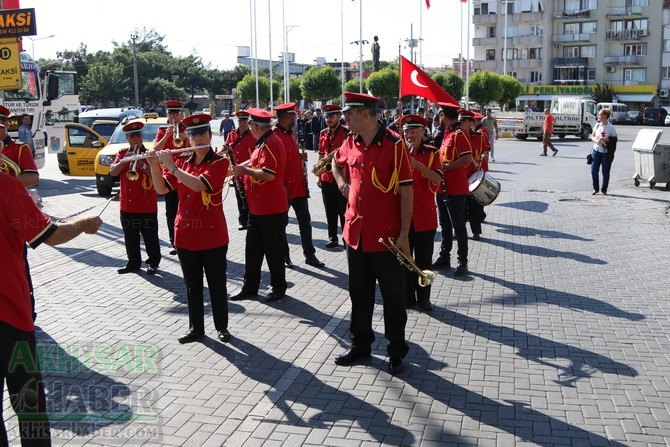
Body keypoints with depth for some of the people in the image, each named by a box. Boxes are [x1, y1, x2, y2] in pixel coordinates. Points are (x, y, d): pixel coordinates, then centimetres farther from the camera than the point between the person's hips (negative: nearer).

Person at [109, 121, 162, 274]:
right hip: (127, 204, 4)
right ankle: (133, 262, 21)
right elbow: (113, 171, -2)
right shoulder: (122, 153, 10)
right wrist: (124, 160, -16)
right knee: (130, 237, 11)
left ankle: (153, 262, 15)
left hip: (147, 205, -4)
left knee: (150, 236, 4)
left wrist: (142, 164, -25)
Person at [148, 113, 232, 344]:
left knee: (216, 284, 7)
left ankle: (222, 326, 21)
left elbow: (198, 185, -24)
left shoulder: (220, 162, -9)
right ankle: (196, 328, 25)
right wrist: (154, 165, -9)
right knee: (192, 285, 13)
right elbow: (161, 189, 5)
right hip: (185, 233, 5)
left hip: (212, 234, -5)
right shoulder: (182, 161, 8)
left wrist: (171, 165, -20)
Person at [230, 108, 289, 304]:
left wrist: (245, 170, -18)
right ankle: (250, 287, 24)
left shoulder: (270, 144, -19)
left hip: (271, 208, -10)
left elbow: (268, 174, -28)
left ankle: (279, 288, 16)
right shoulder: (263, 143, 12)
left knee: (273, 250, 3)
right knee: (253, 247, 14)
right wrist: (241, 167, 8)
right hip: (258, 207, 10)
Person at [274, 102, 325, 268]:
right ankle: (284, 256, 19)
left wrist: (301, 156, 4)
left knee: (305, 221, 10)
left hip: (299, 186, 8)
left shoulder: (291, 133, 13)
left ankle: (310, 255, 19)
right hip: (284, 188, -8)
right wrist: (280, 186, -20)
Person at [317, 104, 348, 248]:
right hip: (326, 178, 5)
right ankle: (333, 238, 22)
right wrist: (319, 177, 13)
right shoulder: (323, 133, 8)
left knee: (343, 211, 3)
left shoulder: (347, 133, -9)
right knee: (330, 211, 12)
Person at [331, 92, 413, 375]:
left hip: (386, 236, -6)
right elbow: (336, 163, 28)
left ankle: (396, 350, 22)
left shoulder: (394, 145, -14)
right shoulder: (350, 143, 4)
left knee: (393, 295, 7)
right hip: (355, 232, 6)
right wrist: (342, 183, 8)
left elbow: (406, 191, -13)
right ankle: (360, 344, 32)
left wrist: (404, 234, -14)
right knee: (359, 292, 17)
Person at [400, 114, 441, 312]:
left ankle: (423, 297, 19)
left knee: (424, 260, 7)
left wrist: (418, 165, -28)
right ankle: (408, 296, 20)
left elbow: (437, 179, -16)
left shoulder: (431, 153, 0)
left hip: (425, 215, -1)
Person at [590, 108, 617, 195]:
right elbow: (592, 136, 11)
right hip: (596, 151, 4)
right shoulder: (597, 125, 6)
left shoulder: (611, 127, -7)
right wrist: (596, 140, -10)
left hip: (606, 153, -4)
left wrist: (605, 139, -20)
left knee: (605, 172, 3)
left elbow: (615, 139, -5)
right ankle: (595, 189, 15)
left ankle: (604, 189, 15)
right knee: (594, 170, 1)